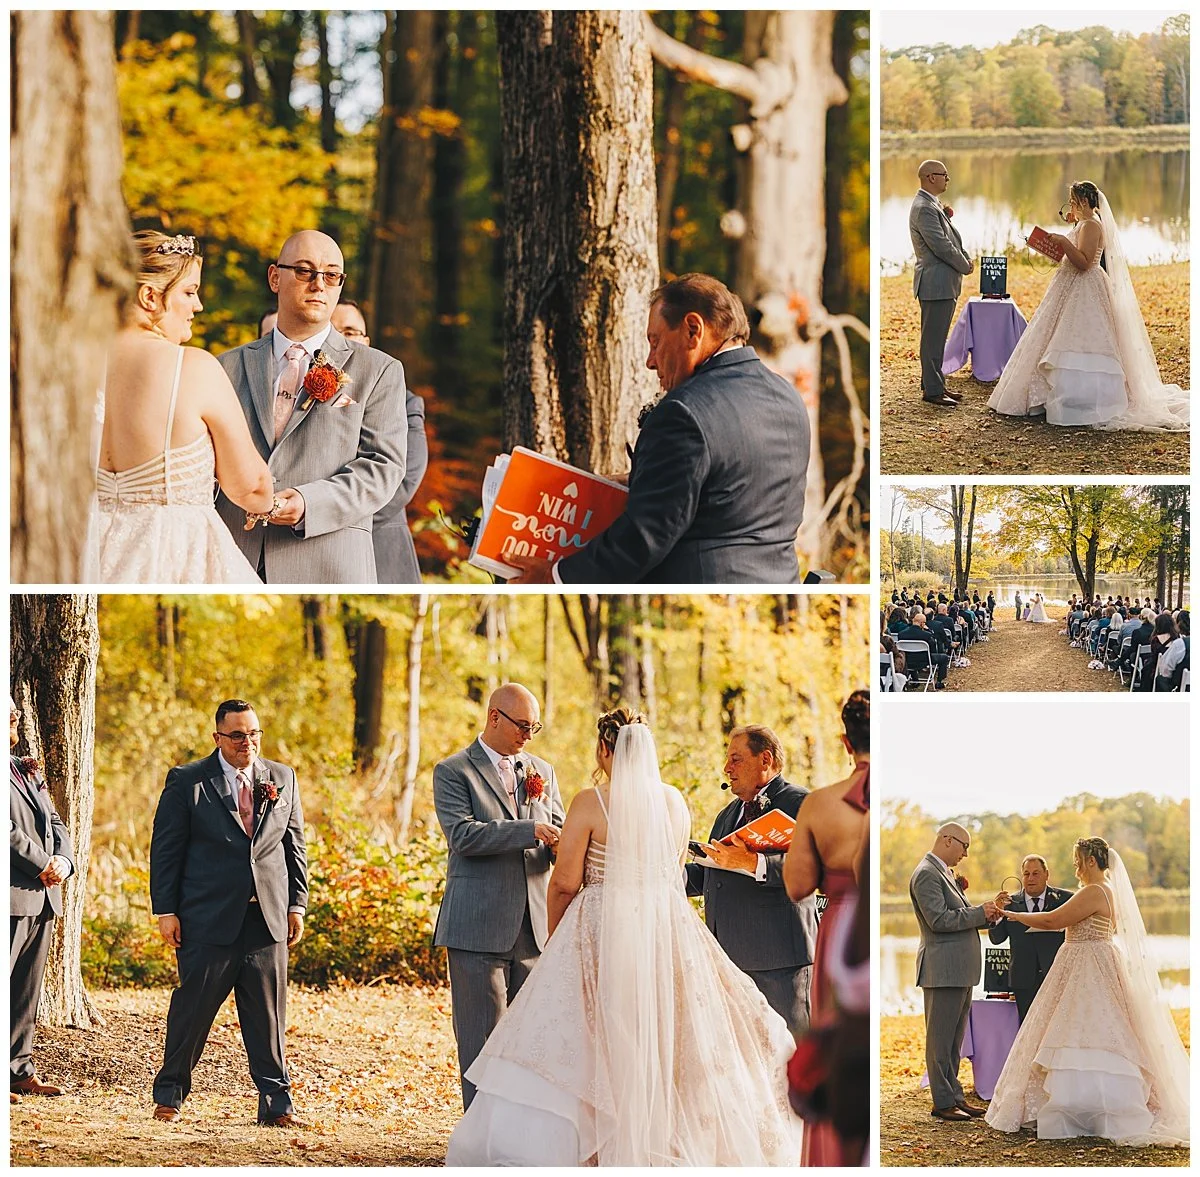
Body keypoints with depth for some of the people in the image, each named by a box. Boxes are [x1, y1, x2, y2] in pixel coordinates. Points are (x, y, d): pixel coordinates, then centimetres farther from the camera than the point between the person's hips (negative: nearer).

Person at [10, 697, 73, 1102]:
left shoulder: (28, 770, 21)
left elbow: (54, 822, 19)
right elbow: (7, 829, -17)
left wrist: (63, 861, 0)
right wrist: (42, 864, -13)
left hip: (43, 895, 9)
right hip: (11, 894, -9)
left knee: (27, 991, 11)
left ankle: (20, 1070, 16)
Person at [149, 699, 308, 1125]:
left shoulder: (283, 779, 12)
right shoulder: (187, 782, 1)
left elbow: (295, 845, 15)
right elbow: (166, 849, 0)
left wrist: (297, 904, 9)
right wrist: (166, 911, -5)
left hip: (268, 917, 3)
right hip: (208, 918, -3)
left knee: (269, 1013, 4)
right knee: (193, 1006, 1)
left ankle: (275, 1102, 9)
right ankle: (170, 1094, 16)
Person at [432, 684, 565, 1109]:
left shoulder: (543, 772, 16)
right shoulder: (453, 772, -2)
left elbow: (557, 833, 16)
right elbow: (462, 835, -15)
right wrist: (530, 831, -22)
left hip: (534, 925, 5)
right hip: (479, 927, -5)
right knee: (483, 1037, -2)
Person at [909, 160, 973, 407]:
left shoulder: (930, 204, 14)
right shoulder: (925, 208, -19)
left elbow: (946, 238, 21)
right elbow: (941, 246, -22)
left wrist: (945, 216, 1)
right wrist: (965, 266, -8)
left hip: (940, 282, 11)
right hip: (937, 283, -11)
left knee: (934, 337, 17)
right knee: (934, 338, -6)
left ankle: (933, 384, 25)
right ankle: (933, 391, -2)